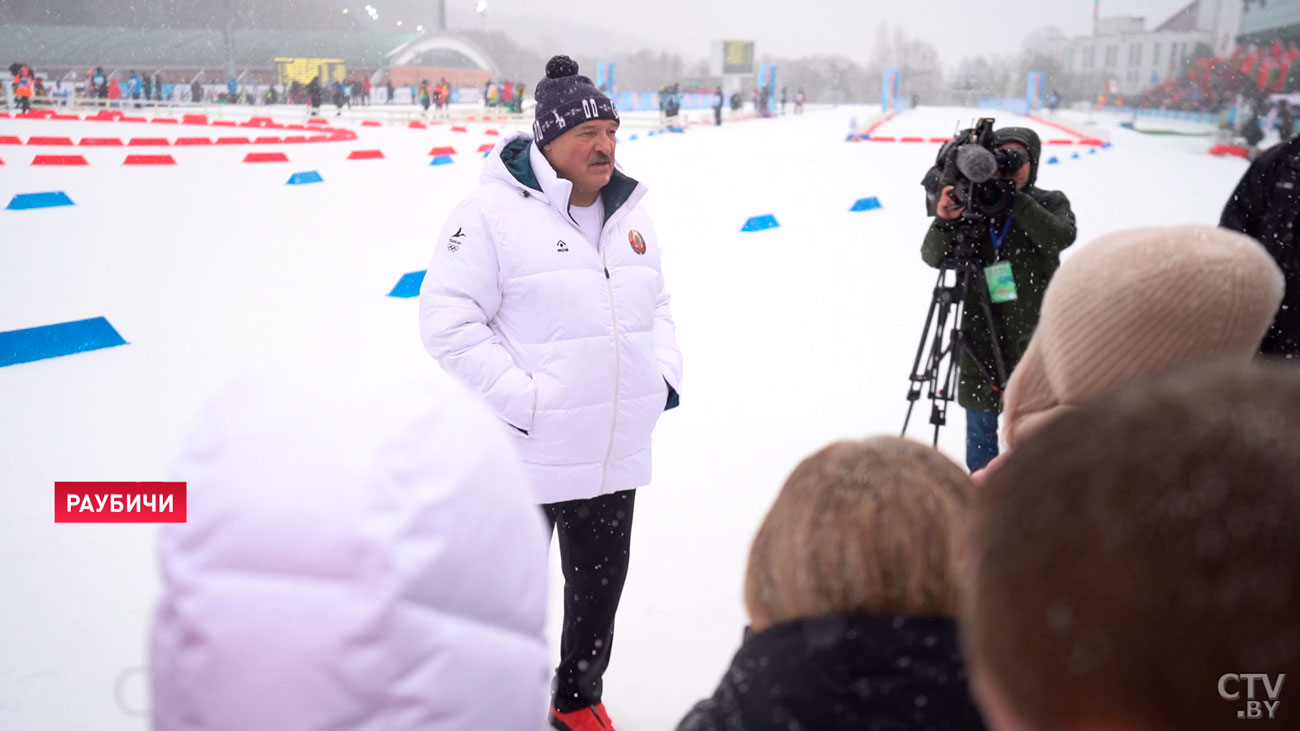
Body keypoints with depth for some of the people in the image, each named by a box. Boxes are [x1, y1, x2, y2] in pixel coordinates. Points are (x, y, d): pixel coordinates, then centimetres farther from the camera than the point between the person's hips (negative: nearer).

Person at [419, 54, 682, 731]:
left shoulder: (628, 216, 8)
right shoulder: (492, 213, -14)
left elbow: (656, 308, 20)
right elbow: (448, 321, -16)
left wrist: (664, 377, 5)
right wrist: (522, 401, -20)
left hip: (616, 453, 7)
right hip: (526, 454, -6)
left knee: (600, 583, 21)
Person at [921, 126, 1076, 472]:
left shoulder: (1050, 203, 3)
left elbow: (1062, 237, -19)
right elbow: (933, 257, -4)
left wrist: (1016, 198, -23)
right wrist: (943, 220, -23)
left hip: (1032, 336, -1)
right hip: (981, 334, 2)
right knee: (980, 427, 11)